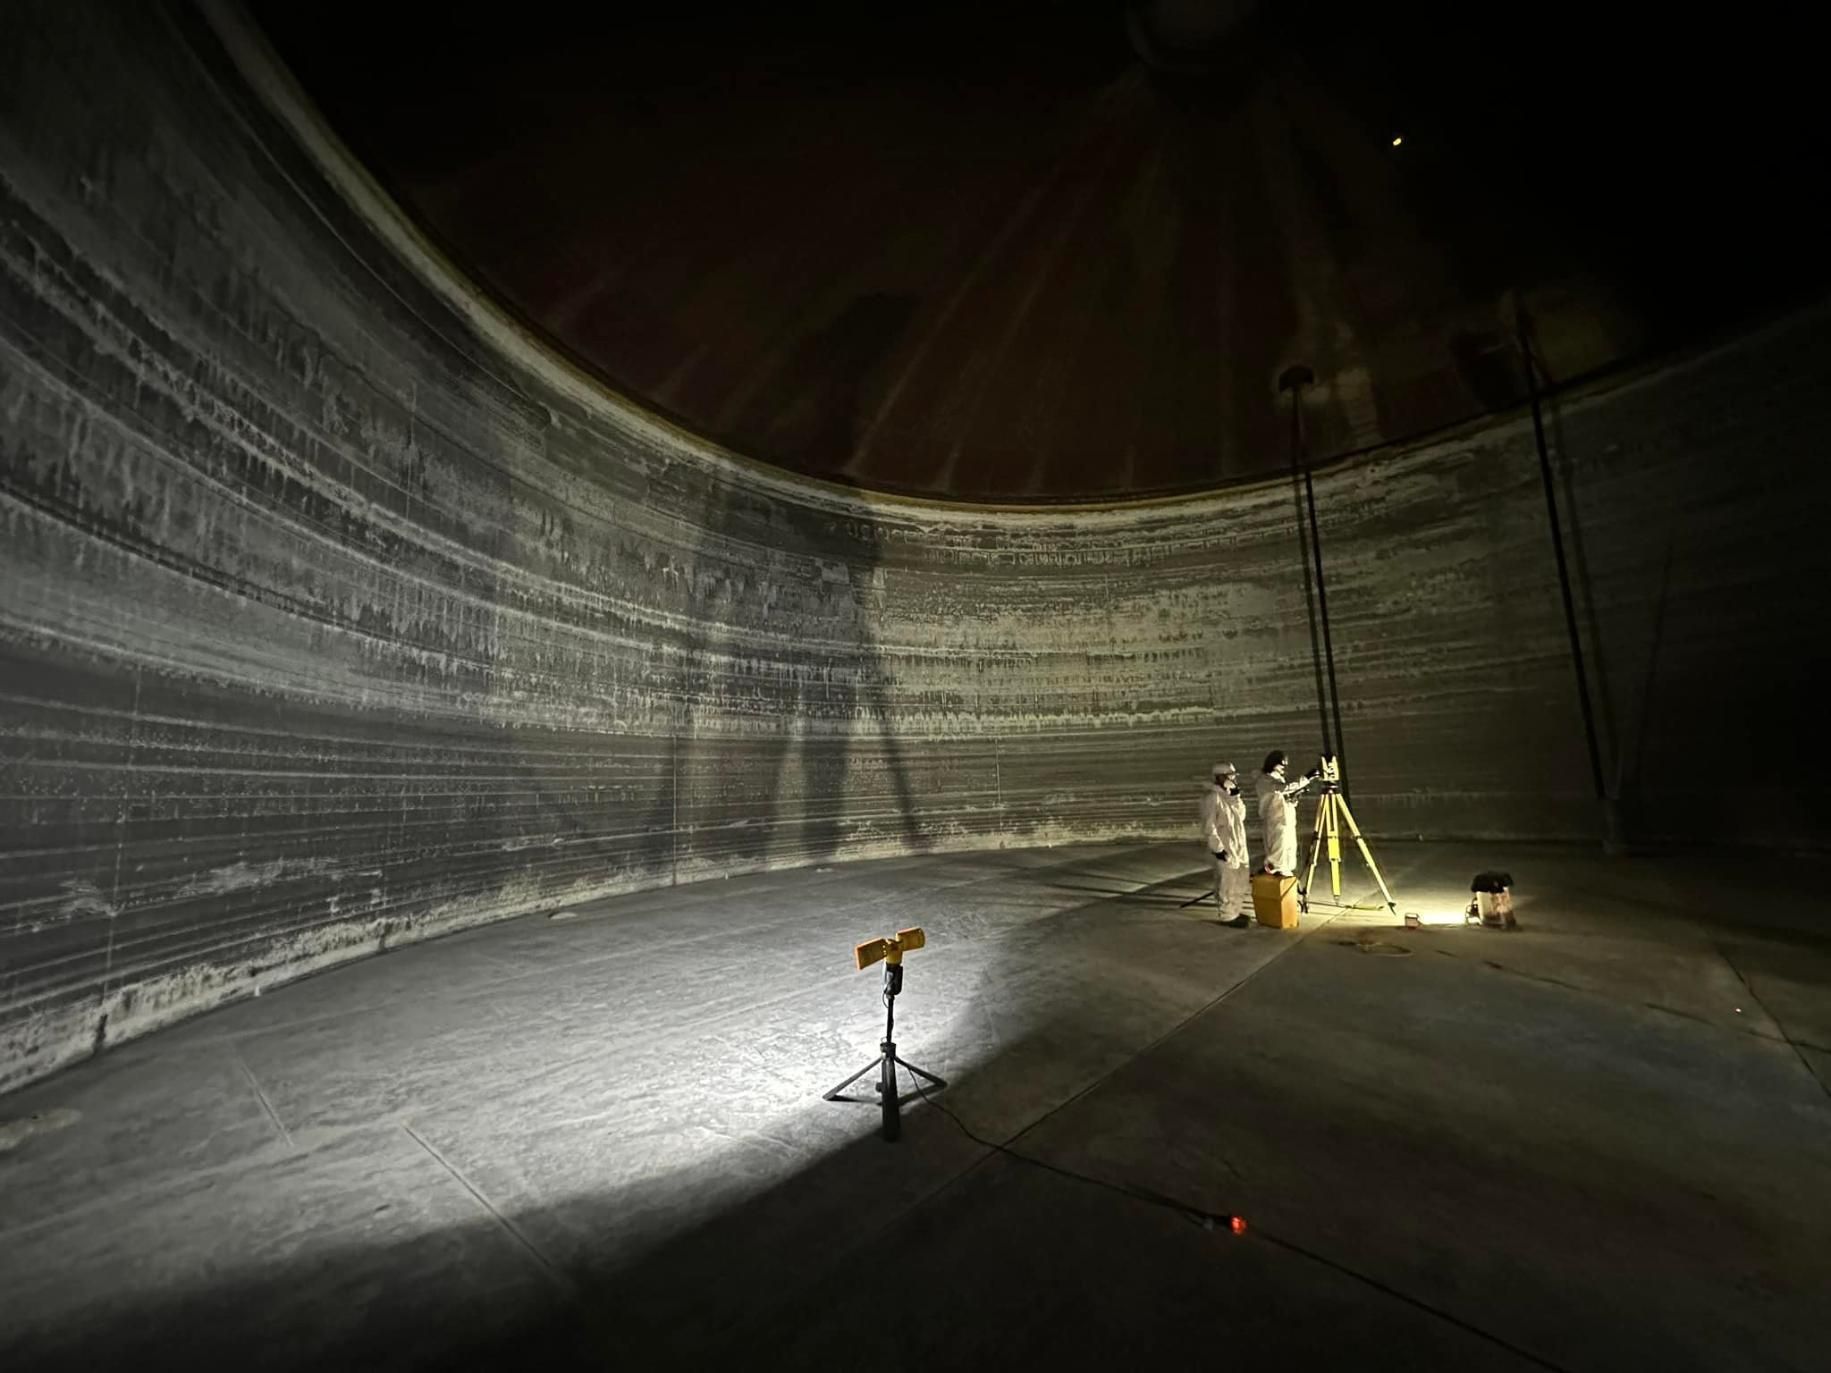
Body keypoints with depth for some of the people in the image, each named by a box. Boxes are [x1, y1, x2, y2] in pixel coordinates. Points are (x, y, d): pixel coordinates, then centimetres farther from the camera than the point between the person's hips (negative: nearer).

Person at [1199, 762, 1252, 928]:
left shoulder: (1229, 794, 11)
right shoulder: (1212, 797, -18)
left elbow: (1241, 815, 11)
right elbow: (1209, 827, -20)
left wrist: (1236, 797, 0)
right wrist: (1218, 848, -21)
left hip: (1239, 846, 9)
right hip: (1225, 848, -9)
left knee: (1241, 881, 18)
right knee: (1227, 883, -1)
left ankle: (1237, 911, 31)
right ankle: (1228, 916, 9)